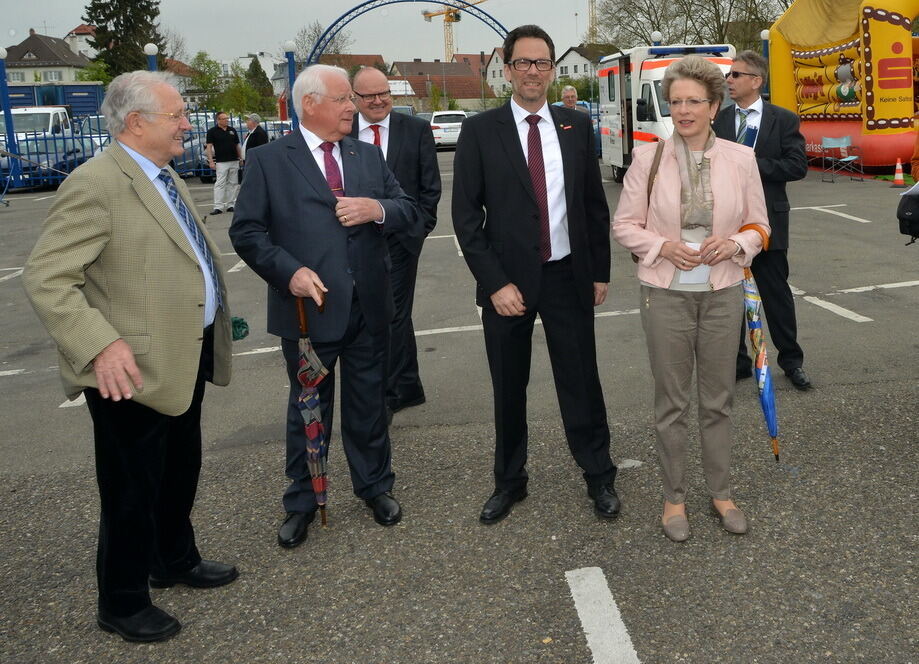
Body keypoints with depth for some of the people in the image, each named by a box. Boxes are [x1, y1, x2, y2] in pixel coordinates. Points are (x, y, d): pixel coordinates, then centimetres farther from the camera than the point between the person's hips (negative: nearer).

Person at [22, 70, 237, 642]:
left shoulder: (164, 177, 11)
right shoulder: (95, 185, -19)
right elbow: (46, 278, -21)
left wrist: (216, 317, 19)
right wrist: (101, 345, -30)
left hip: (186, 358, 9)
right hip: (135, 370, -9)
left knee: (181, 471, 23)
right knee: (133, 488, 7)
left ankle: (175, 560, 45)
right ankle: (123, 603, 26)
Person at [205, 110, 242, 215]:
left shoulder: (232, 130, 12)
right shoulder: (212, 131, -2)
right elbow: (209, 146, -5)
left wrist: (241, 158, 14)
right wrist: (211, 161, -14)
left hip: (234, 161, 5)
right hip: (221, 162, -5)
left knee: (233, 183, 7)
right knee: (220, 184, -9)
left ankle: (231, 205, 13)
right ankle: (218, 207, -10)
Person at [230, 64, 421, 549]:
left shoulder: (368, 156, 10)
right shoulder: (268, 161, -3)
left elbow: (410, 214, 8)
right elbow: (246, 231, -6)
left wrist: (379, 209, -13)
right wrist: (288, 271, -20)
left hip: (369, 308, 4)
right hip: (308, 305, -3)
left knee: (369, 403, 15)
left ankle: (375, 486, 34)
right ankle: (301, 502, 27)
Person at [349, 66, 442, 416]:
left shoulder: (417, 129, 2)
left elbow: (430, 185, 3)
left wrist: (420, 226, -5)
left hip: (400, 238, -2)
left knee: (394, 315, -1)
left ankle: (391, 395, 7)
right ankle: (409, 388, 25)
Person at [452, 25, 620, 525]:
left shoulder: (577, 126, 5)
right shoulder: (480, 131, -3)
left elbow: (595, 205, 10)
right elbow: (466, 215, -6)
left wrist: (600, 271, 7)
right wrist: (496, 284, -12)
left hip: (568, 277, 1)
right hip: (507, 281, -1)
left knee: (581, 381, 8)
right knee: (509, 389, 11)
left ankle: (599, 476, 24)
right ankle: (509, 481, 27)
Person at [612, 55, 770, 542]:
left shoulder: (740, 159, 0)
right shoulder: (648, 158, -4)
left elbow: (759, 225, 7)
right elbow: (624, 225, 0)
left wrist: (735, 244, -14)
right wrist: (663, 247, -16)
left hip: (723, 293, 2)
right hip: (666, 295, -1)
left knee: (719, 399, 12)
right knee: (671, 402, 7)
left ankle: (721, 492, 29)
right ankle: (674, 497, 23)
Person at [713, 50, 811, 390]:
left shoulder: (784, 120, -1)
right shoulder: (717, 120, 4)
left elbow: (798, 166, -8)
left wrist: (754, 165, -16)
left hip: (767, 221, -2)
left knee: (776, 292, 7)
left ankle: (791, 360, 22)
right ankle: (737, 362, 22)